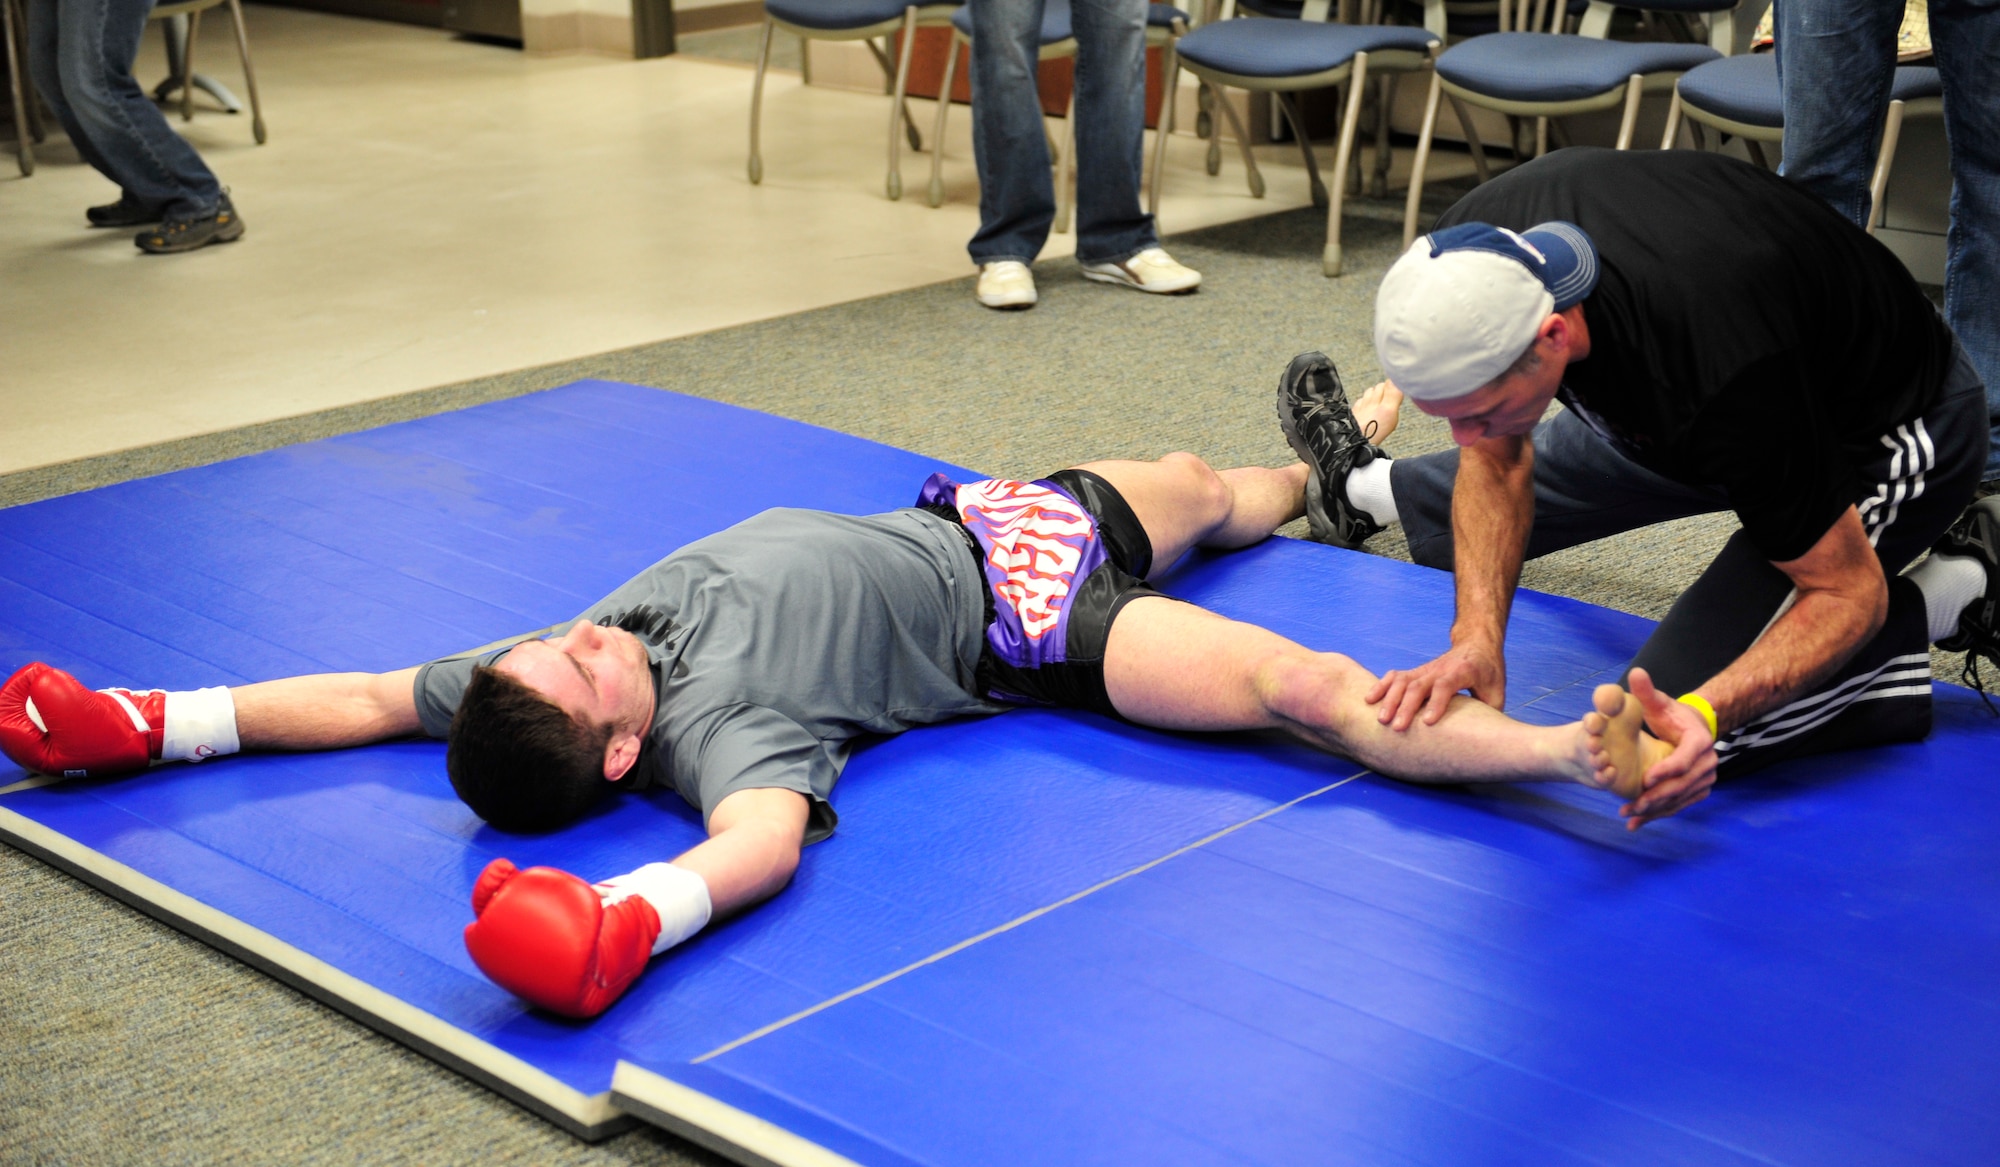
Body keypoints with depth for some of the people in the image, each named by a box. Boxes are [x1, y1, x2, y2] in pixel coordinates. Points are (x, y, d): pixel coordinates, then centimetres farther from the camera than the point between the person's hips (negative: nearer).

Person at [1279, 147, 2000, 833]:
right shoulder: (1472, 256, -27)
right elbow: (1498, 465, -11)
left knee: (1668, 724, -18)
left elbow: (1847, 590, -30)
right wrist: (1477, 637, -27)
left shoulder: (1722, 378, -44)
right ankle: (1364, 488, 53)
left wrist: (1706, 712, -46)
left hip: (1889, 428, -6)